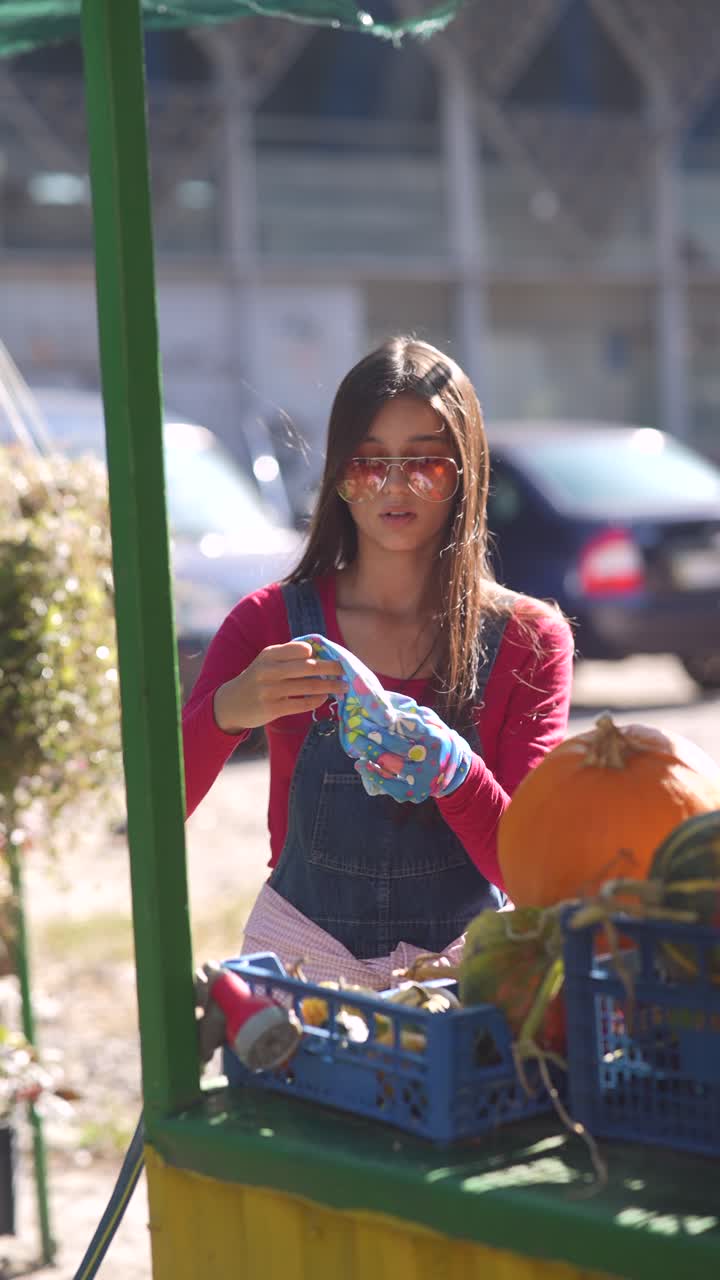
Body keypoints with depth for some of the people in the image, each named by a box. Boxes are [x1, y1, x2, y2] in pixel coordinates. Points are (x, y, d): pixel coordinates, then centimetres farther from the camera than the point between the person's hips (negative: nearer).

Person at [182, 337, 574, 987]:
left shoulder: (528, 639, 1)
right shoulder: (272, 623, 2)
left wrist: (452, 769, -23)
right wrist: (227, 710, -26)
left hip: (464, 970, 0)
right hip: (302, 963, 0)